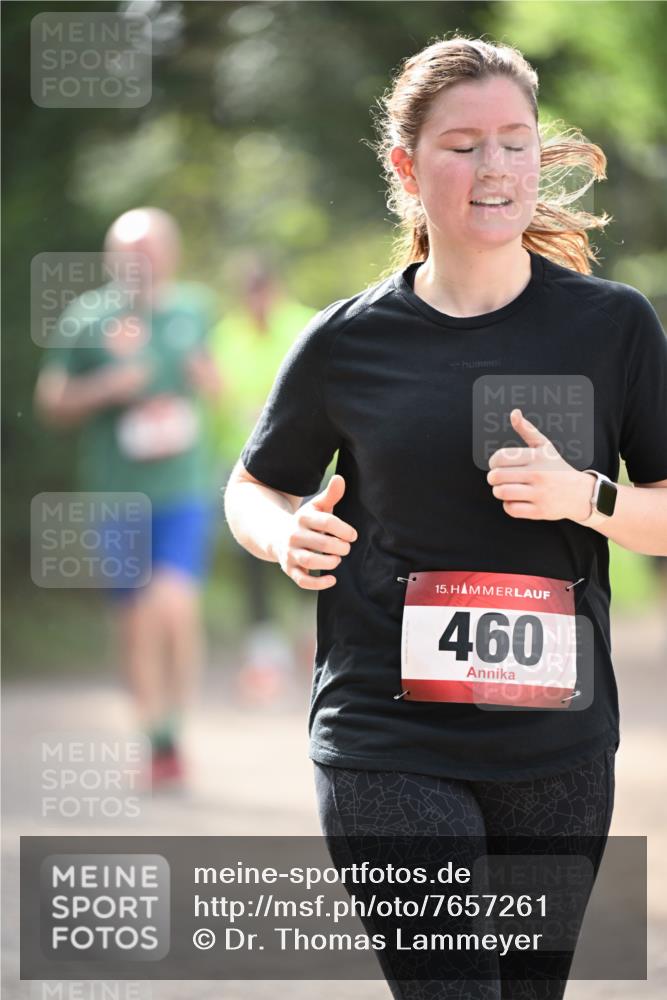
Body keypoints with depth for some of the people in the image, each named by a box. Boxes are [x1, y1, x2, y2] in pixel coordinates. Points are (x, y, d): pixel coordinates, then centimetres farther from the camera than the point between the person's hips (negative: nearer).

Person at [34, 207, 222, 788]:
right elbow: (51, 403, 0)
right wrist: (106, 388, -15)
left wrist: (209, 380, -2)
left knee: (176, 603, -18)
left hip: (185, 489, 0)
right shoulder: (86, 319, -3)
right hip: (117, 494, 0)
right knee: (136, 620, 5)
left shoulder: (195, 309, 5)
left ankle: (177, 717, 1)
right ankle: (159, 741, 20)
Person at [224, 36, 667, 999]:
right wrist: (288, 535, -6)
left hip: (557, 748, 2)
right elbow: (254, 488, 16)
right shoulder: (349, 341, 1)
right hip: (387, 745, -2)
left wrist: (586, 496, -14)